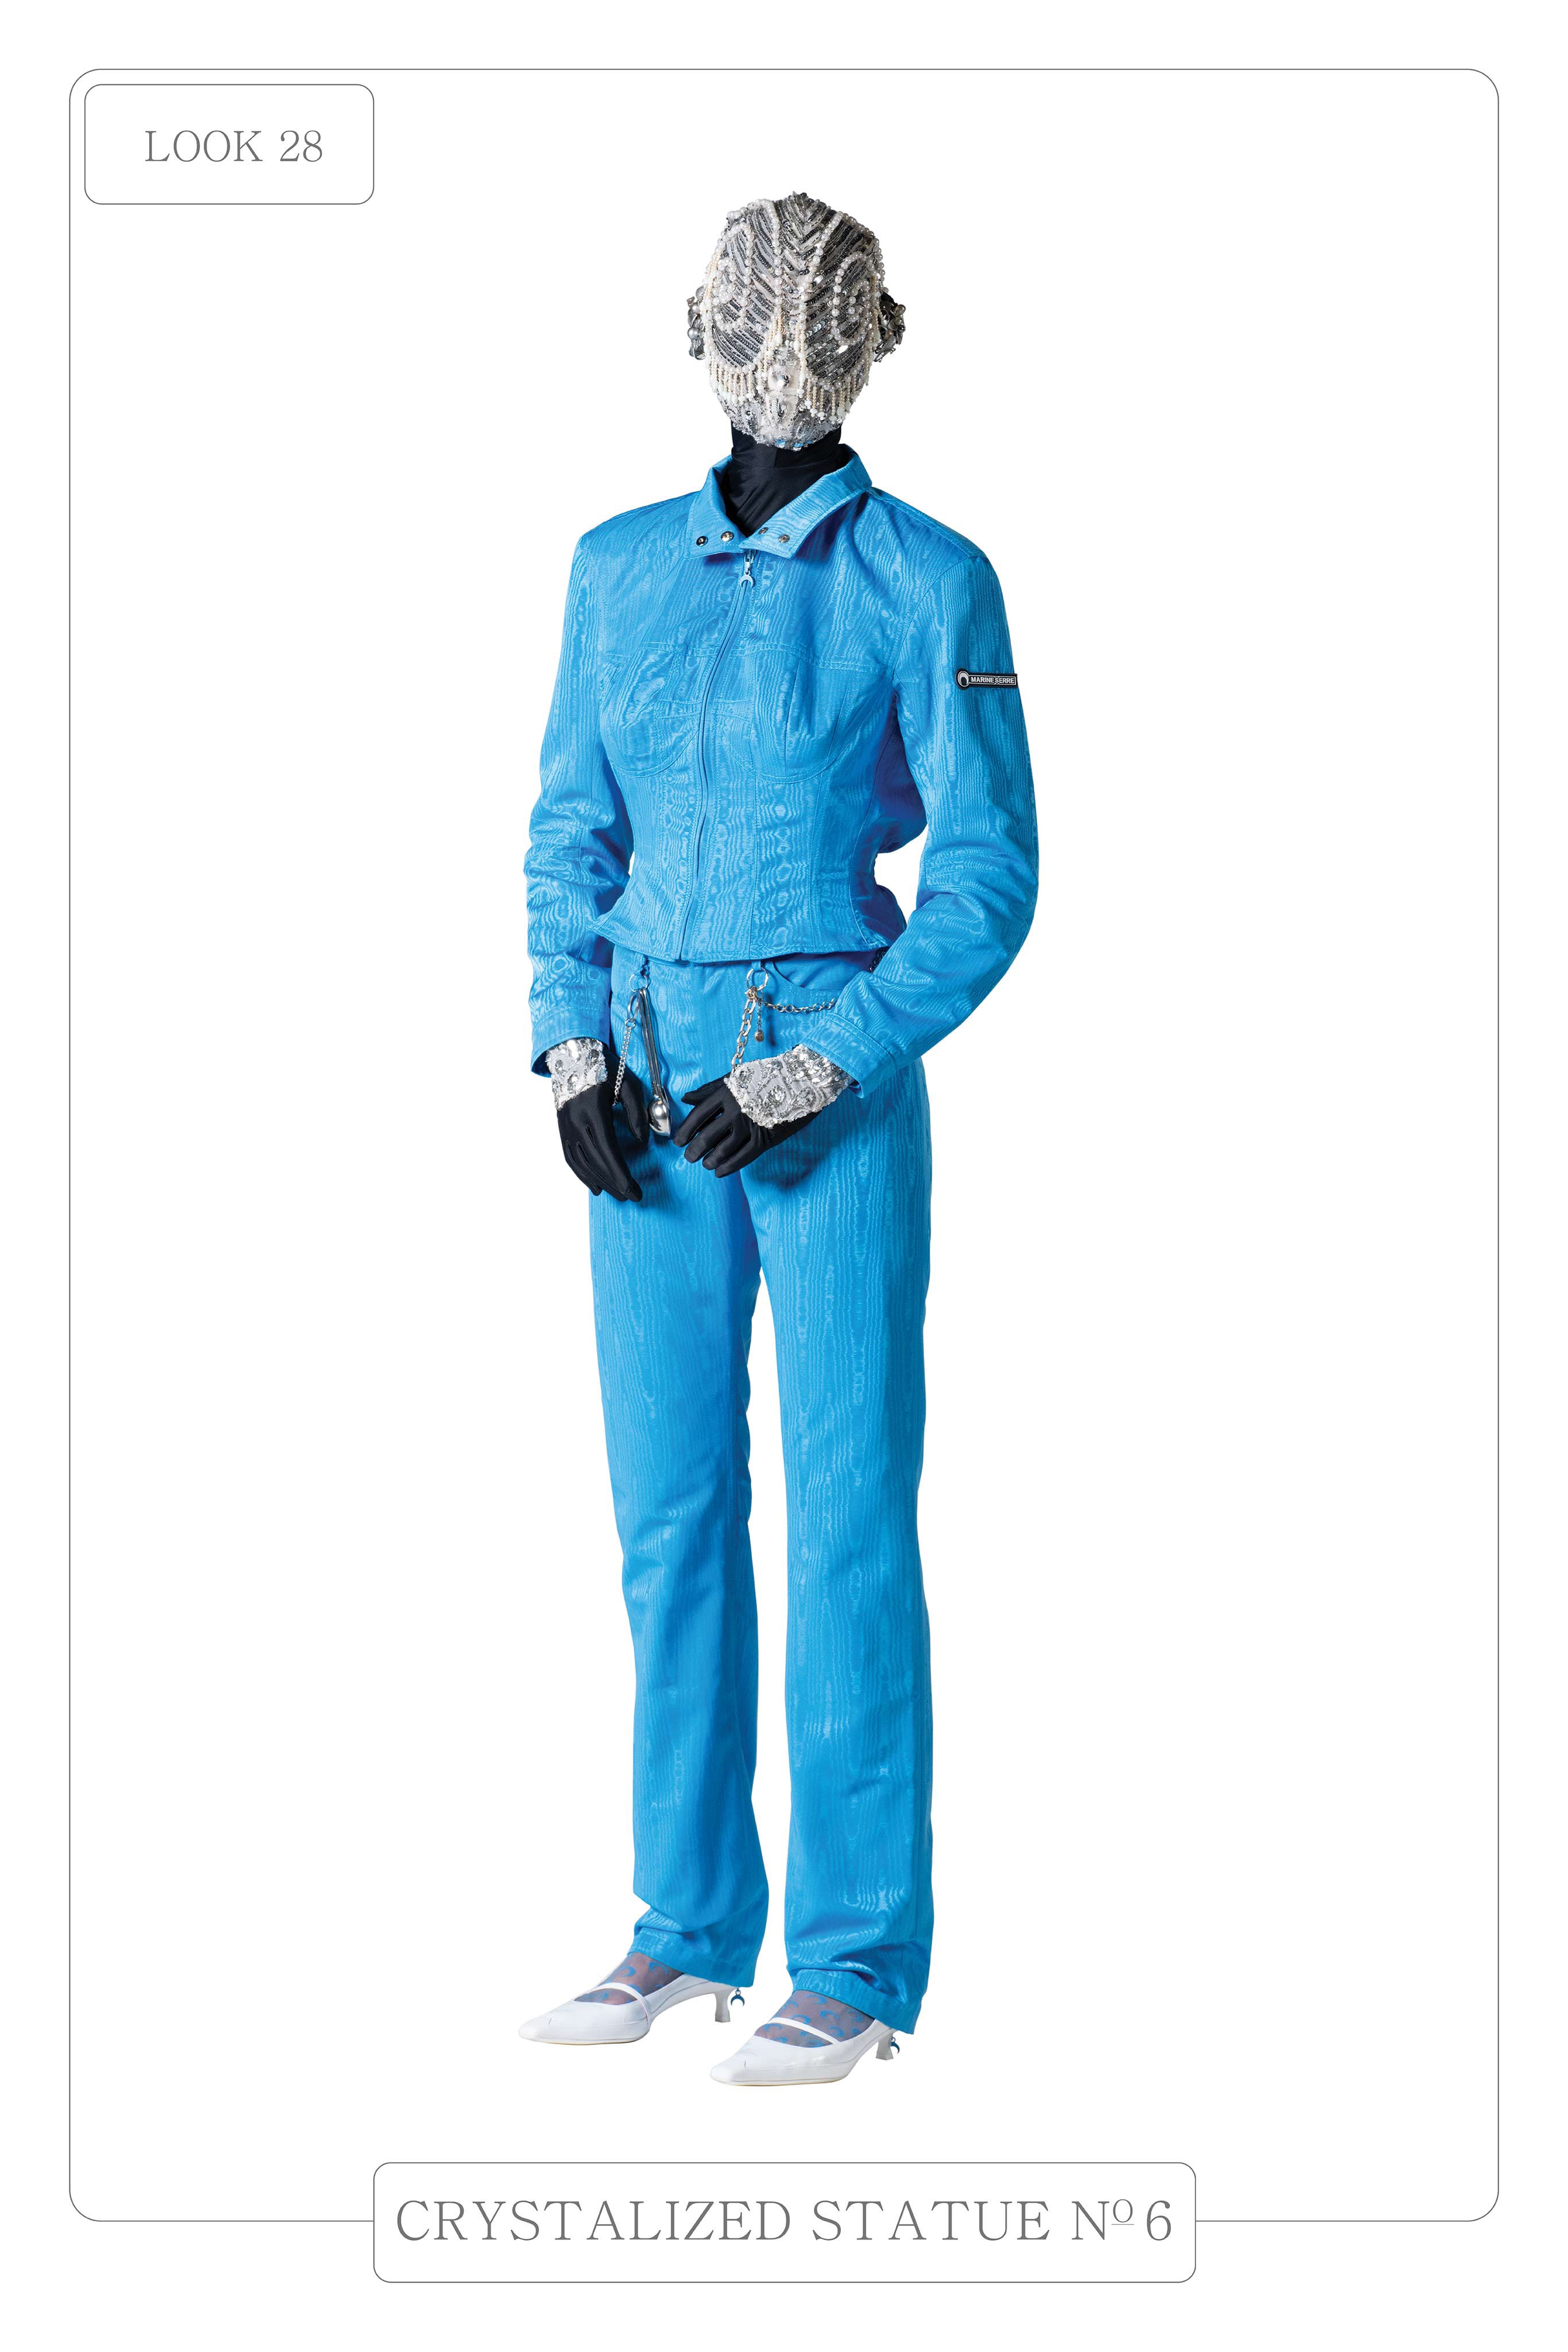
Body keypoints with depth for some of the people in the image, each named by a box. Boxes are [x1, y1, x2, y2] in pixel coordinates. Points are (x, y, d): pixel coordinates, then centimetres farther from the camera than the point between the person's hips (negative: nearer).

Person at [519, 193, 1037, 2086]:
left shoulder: (927, 582, -3)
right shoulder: (621, 568, 11)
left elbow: (988, 878, -6)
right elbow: (570, 831, 15)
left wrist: (814, 1072, -14)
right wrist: (573, 1050, 1)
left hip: (837, 1076, -4)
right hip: (650, 1085, 5)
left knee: (846, 1518, -3)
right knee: (669, 1511, 8)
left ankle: (858, 1961, 5)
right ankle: (694, 1921, 19)